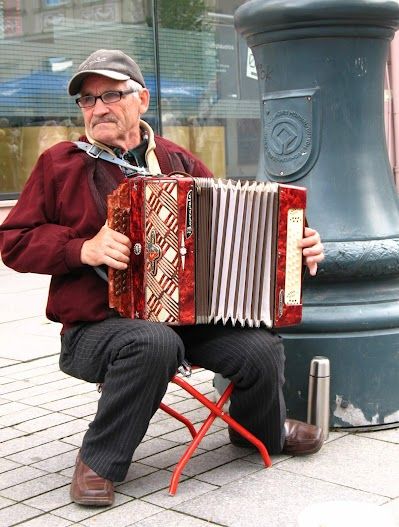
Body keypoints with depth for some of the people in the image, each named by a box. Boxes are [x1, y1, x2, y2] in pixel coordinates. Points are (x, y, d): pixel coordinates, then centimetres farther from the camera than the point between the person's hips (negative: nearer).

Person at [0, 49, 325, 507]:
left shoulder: (177, 161, 11)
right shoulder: (59, 163, 2)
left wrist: (293, 244, 2)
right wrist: (84, 249, -15)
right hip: (95, 327, -3)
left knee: (262, 348, -18)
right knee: (154, 342, -37)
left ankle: (262, 430, 20)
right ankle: (99, 461, -13)